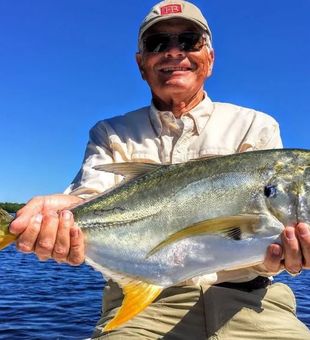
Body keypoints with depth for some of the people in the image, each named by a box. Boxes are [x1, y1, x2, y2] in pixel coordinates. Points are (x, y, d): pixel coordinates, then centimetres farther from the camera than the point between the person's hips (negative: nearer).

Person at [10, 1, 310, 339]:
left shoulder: (256, 127, 8)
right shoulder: (111, 134, 11)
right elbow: (92, 197, -7)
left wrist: (280, 251, -27)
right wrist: (61, 211, -30)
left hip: (247, 301, -1)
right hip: (143, 304, 2)